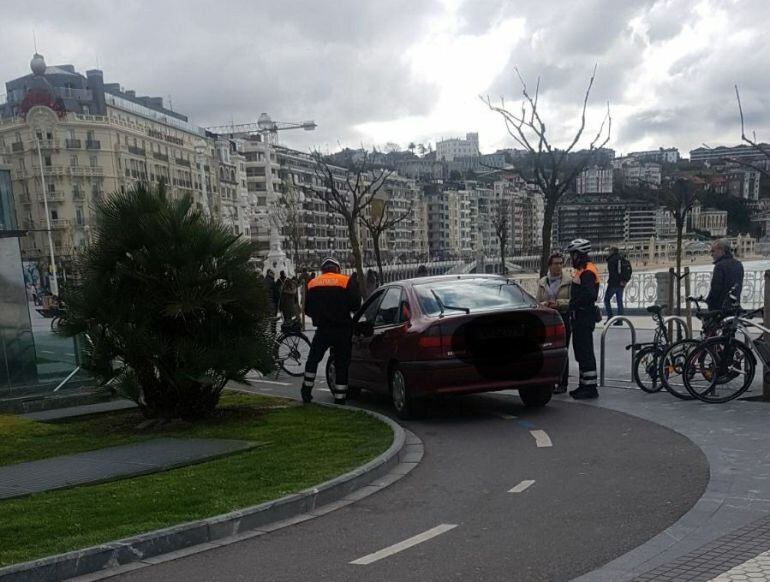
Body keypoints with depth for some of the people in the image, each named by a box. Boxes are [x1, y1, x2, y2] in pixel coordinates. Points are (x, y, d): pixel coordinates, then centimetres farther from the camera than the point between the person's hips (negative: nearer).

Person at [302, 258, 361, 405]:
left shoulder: (312, 284, 8)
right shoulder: (346, 281, -4)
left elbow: (307, 309, 11)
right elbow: (355, 304, -12)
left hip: (322, 330, 2)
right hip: (342, 330, -2)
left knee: (313, 360, 19)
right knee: (341, 364, 6)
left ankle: (307, 391, 19)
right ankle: (340, 398, 7)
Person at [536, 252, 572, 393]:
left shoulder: (569, 281, 2)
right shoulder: (542, 282, 13)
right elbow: (538, 302, 14)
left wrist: (559, 303, -17)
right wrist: (544, 304, -8)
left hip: (563, 319, -3)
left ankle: (563, 384, 4)